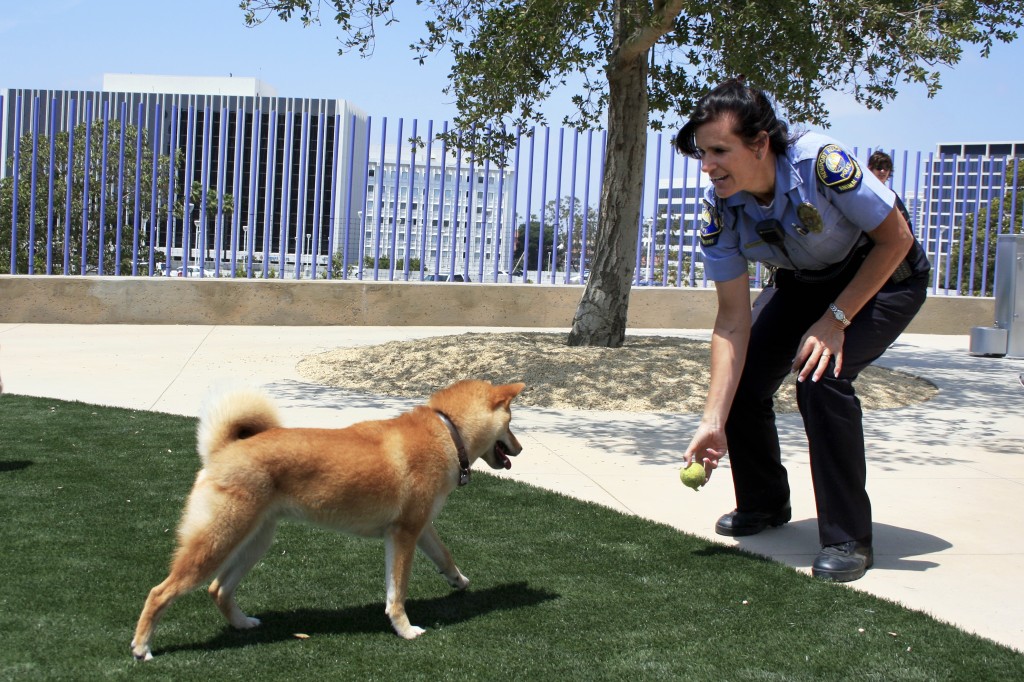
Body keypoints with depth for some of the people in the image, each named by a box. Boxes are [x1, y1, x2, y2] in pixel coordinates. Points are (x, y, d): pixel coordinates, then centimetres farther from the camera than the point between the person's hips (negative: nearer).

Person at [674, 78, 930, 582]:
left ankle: (848, 539, -13)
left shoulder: (821, 163, -36)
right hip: (802, 283, 5)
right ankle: (763, 505, 22)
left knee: (820, 377, -27)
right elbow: (733, 320, -19)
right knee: (738, 379, -6)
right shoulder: (719, 209, -21)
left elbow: (896, 239, -22)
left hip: (883, 277, -5)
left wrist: (835, 320, -27)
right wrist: (713, 421, -27)